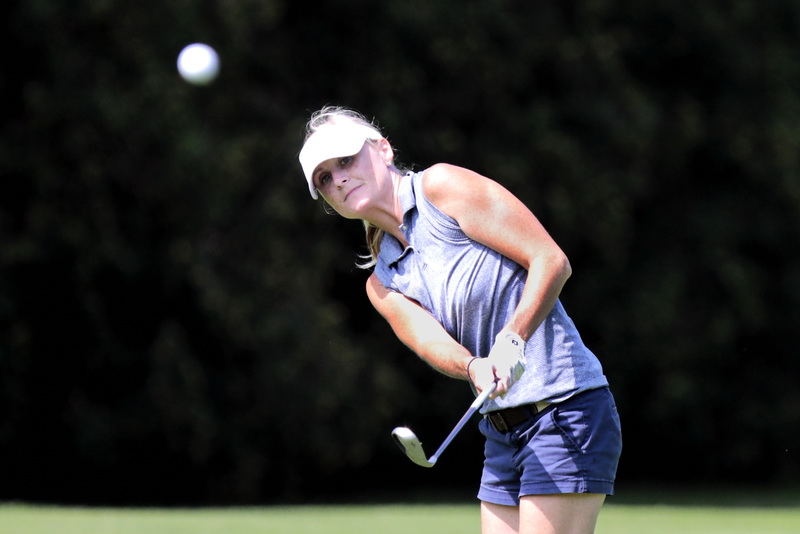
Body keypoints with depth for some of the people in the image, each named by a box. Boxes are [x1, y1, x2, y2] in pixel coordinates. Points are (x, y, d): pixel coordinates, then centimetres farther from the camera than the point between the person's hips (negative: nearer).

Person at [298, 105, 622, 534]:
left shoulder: (443, 186, -5)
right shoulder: (383, 284, 13)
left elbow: (552, 261, -12)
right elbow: (431, 342, -8)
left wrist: (511, 340, -26)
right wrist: (475, 368, -31)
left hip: (566, 407, -8)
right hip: (502, 431, 8)